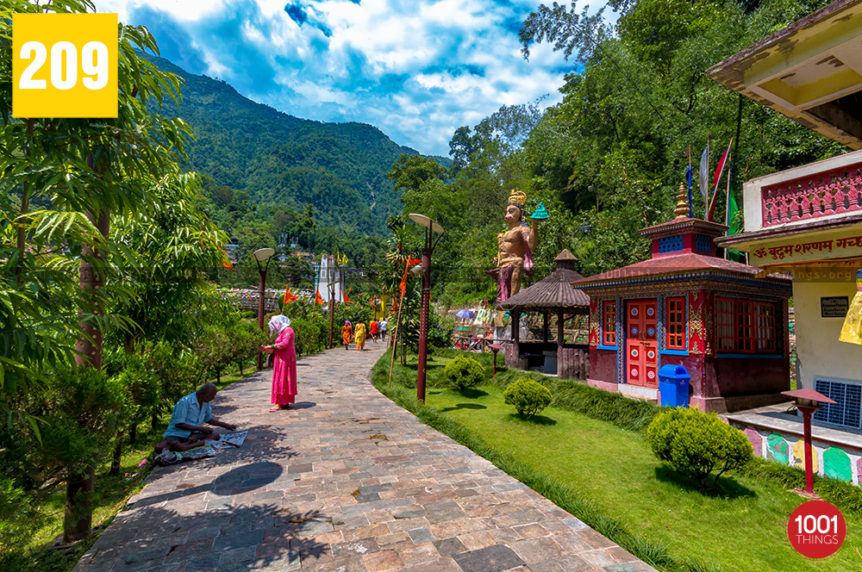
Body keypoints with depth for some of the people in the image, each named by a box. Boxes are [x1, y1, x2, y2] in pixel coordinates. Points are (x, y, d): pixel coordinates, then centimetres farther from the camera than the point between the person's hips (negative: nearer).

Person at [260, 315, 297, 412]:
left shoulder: (287, 330, -10)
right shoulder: (282, 332, 19)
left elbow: (284, 344, -22)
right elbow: (279, 348, 15)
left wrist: (271, 346, -11)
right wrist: (267, 349, 4)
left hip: (285, 359, -9)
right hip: (282, 359, 9)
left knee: (282, 380, -8)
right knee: (282, 380, 10)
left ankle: (279, 404, -7)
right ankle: (285, 403, 14)